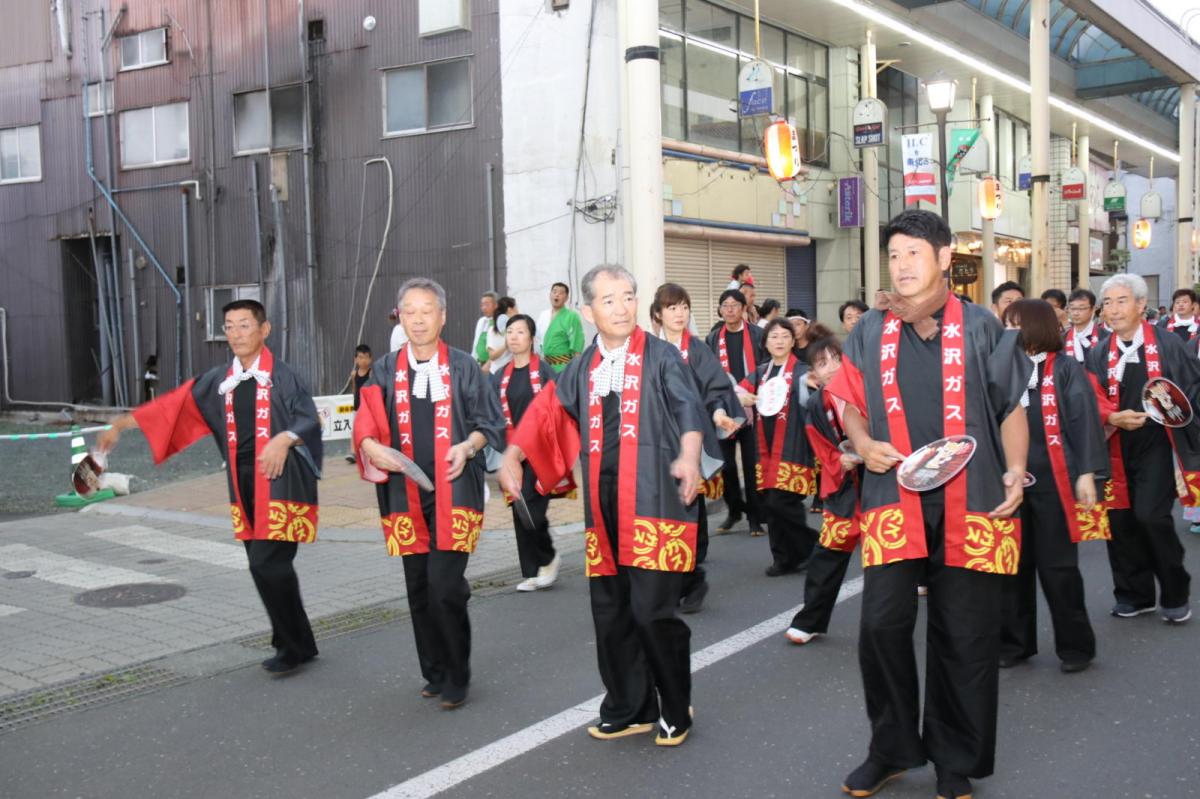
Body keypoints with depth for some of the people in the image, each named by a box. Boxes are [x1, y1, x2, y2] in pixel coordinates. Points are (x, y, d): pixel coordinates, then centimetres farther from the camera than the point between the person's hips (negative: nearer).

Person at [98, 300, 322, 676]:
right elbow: (175, 405, 11)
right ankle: (298, 644, 20)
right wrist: (123, 423, 7)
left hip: (279, 483, -6)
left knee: (267, 564, -13)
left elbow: (309, 419, -9)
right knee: (267, 567, 9)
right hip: (243, 484, 6)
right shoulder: (220, 379, 12)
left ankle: (292, 647, 2)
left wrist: (285, 439, -27)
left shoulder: (281, 375, -5)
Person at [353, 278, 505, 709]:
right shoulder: (385, 370, 8)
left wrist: (468, 446, -15)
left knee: (444, 585, -11)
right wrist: (373, 447, -19)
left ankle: (456, 678, 5)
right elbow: (366, 426, 3)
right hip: (406, 493, 3)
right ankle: (435, 674, 24)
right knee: (418, 589, 8)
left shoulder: (463, 367, 2)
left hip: (453, 492, -3)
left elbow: (490, 423, 3)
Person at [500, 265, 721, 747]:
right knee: (610, 612, 10)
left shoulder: (661, 355, 1)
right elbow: (548, 411, 19)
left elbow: (688, 406, -11)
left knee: (652, 610, -9)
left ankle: (675, 712, 12)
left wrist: (690, 456, -28)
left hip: (653, 500, -5)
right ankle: (629, 710, 26)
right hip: (603, 505, 5)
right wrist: (512, 456, 8)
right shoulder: (582, 368, 14)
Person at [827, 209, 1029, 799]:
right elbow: (851, 403, 15)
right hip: (893, 498, 1)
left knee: (964, 635, 5)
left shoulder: (982, 329, 4)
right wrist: (863, 444, -5)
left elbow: (1010, 408, 7)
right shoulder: (869, 333, 8)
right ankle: (891, 748, 16)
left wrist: (1015, 471, -6)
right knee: (882, 623, -6)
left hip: (970, 503, -1)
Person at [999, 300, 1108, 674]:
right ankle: (1014, 642, 22)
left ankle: (1076, 645, 17)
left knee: (1056, 566, 2)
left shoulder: (1066, 368, -2)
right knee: (1013, 564, 10)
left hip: (1053, 483, -4)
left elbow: (1084, 421, -7)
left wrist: (1087, 473, -14)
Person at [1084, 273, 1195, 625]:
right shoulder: (1099, 354, 7)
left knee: (1151, 516, -14)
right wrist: (1114, 417, -17)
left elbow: (1194, 388, 1)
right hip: (1116, 448, 4)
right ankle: (1135, 594, 21)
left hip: (1156, 445, -4)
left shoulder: (1169, 345, -2)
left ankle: (1175, 594, 7)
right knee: (1119, 519, 5)